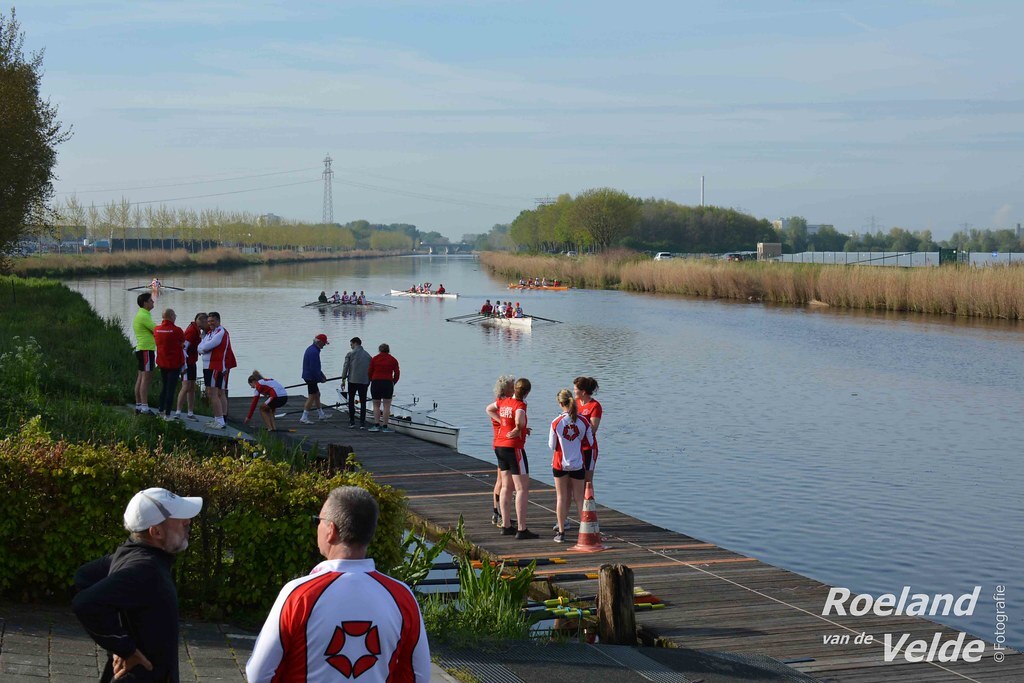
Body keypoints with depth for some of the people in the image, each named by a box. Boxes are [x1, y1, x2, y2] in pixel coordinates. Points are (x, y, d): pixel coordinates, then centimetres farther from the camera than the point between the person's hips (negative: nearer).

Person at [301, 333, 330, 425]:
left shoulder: (311, 348, 12)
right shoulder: (314, 352, -22)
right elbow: (314, 368, -24)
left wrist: (322, 374, 20)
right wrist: (320, 379, -14)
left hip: (308, 376, 11)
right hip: (311, 378, -11)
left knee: (317, 394, 19)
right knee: (311, 397, -6)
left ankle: (321, 414, 30)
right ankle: (304, 417, -4)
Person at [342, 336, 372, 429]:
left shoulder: (350, 354, -2)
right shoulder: (367, 355, 8)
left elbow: (345, 367, -4)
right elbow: (370, 370, 9)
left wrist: (343, 379, 5)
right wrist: (368, 381, 17)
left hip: (352, 381, -2)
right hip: (364, 382, 2)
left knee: (351, 401, 9)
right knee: (363, 402, 5)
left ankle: (352, 422, 5)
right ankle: (362, 423, 0)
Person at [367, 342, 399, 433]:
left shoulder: (374, 359, 4)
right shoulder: (393, 360, 4)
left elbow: (369, 372, 4)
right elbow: (397, 374, 3)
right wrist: (393, 383, 15)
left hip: (376, 383, 1)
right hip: (388, 383, -1)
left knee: (376, 405, 10)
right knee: (386, 406, 1)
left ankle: (376, 425, 2)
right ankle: (384, 426, -1)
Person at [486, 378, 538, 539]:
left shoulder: (503, 402, 7)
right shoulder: (520, 405, -15)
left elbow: (489, 409, 26)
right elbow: (519, 419, -36)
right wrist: (520, 429, -15)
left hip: (499, 446, 8)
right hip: (514, 447, -8)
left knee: (506, 487, 16)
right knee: (523, 488, -4)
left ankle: (506, 526, 21)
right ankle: (521, 529, -8)